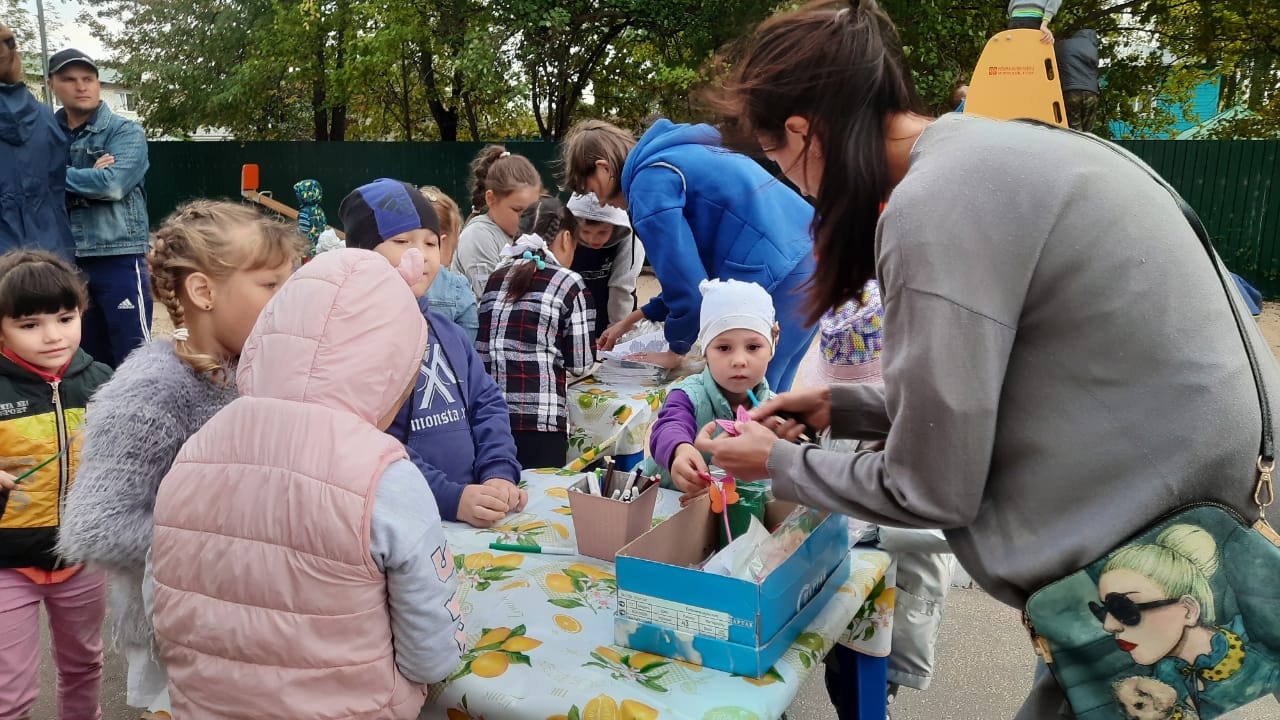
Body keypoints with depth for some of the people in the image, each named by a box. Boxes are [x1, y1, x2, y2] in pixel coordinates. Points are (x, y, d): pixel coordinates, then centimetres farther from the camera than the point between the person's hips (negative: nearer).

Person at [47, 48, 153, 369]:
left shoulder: (125, 131, 0)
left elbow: (112, 183, -16)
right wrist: (89, 176, -13)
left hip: (119, 258, -4)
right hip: (65, 262, 5)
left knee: (133, 358, -5)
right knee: (89, 359, 12)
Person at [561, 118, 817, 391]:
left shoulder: (649, 183, -8)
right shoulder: (678, 155, 21)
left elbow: (686, 281, -12)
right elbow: (694, 265, 25)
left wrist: (677, 349, 5)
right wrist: (634, 319, 28)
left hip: (776, 274, -10)